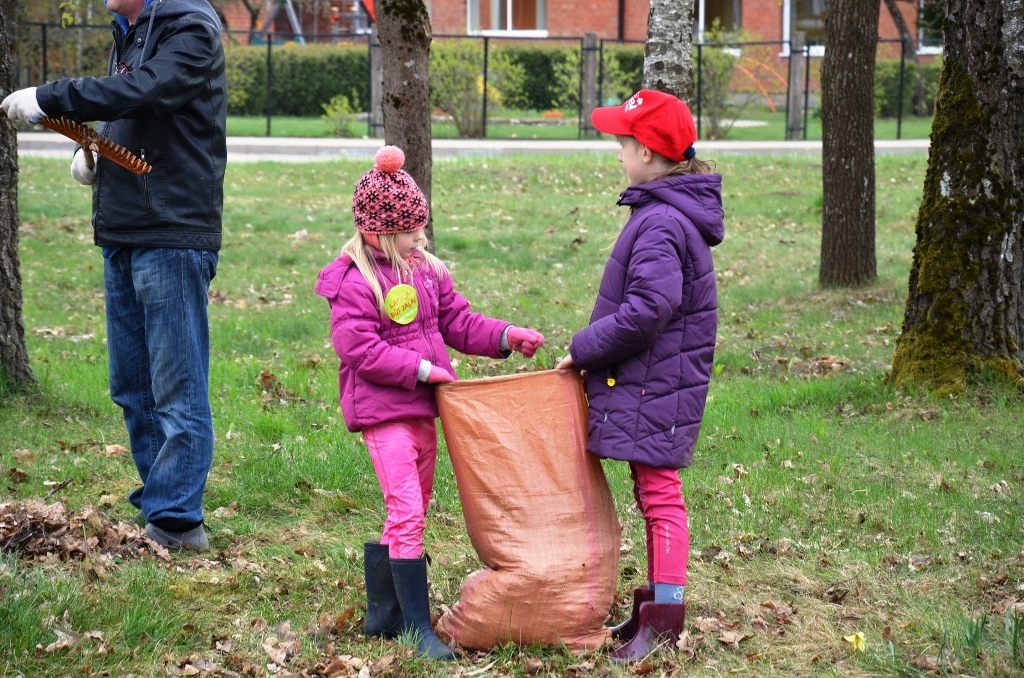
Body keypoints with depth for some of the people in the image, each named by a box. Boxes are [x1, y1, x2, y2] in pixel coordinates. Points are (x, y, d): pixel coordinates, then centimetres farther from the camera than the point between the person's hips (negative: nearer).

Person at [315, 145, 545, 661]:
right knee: (407, 512, -13)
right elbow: (359, 348, -20)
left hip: (422, 407, 9)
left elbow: (458, 322, 15)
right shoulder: (355, 283, -14)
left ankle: (382, 613, 27)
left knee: (409, 511, 15)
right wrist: (421, 369, -21)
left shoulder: (427, 272, 10)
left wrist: (506, 336, 0)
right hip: (382, 410, -9)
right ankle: (419, 628, -10)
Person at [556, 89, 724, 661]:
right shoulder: (670, 212, 12)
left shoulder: (661, 223, -21)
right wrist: (593, 349, 12)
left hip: (655, 384, -10)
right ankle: (656, 608, 25)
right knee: (654, 493, 16)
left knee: (660, 494, -5)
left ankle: (664, 617, 0)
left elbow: (646, 310, -26)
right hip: (654, 382, 10)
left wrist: (584, 349, -15)